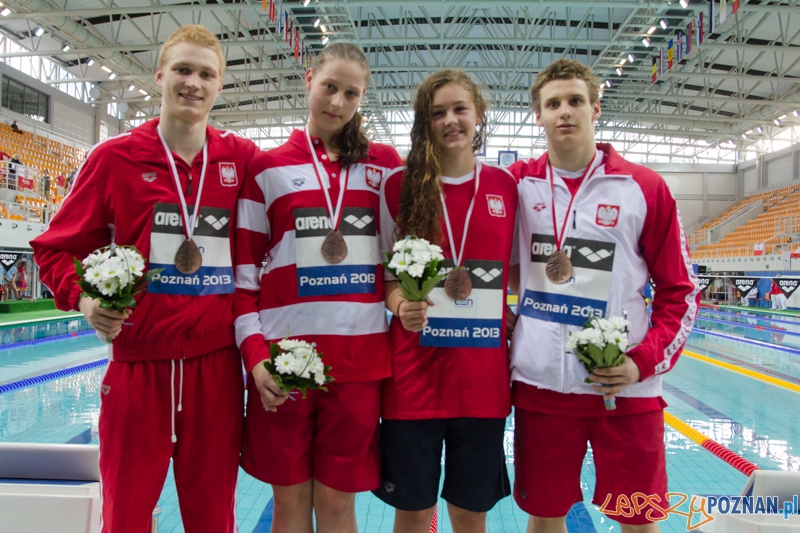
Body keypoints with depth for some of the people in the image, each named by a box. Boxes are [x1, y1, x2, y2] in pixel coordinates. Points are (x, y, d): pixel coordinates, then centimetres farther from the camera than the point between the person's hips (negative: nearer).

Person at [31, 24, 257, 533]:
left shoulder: (243, 158, 4)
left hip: (217, 363, 1)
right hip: (138, 362, -1)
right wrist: (84, 299, -13)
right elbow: (56, 248, 6)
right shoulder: (115, 157, 1)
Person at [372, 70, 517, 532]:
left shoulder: (506, 186, 5)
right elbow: (384, 276, 4)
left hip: (483, 375, 2)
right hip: (414, 372, -1)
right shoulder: (400, 186, 0)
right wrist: (399, 304, -16)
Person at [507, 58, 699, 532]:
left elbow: (681, 291, 2)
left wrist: (645, 361, -9)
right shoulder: (518, 184, 3)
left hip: (626, 388, -1)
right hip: (539, 384, 1)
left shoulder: (646, 188, -1)